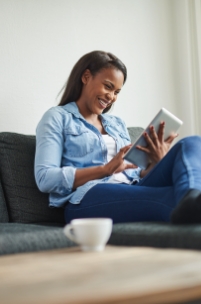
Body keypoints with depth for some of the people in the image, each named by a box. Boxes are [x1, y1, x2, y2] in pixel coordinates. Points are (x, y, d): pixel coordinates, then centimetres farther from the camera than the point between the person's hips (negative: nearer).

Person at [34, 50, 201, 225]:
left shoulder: (118, 124, 30)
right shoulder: (57, 118, 11)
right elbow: (44, 179, -4)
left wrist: (157, 162, 1)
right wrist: (105, 170, -13)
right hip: (88, 199, -6)